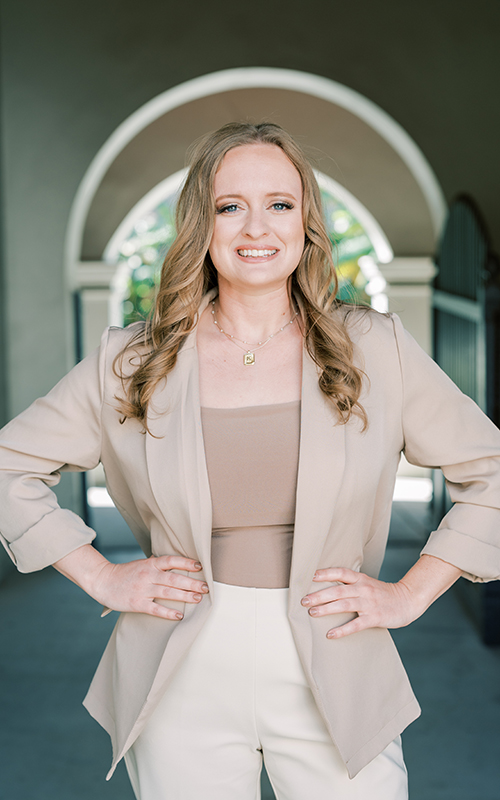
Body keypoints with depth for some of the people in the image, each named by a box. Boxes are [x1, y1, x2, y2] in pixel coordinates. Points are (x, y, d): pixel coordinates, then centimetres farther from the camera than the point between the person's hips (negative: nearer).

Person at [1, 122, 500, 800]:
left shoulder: (375, 349, -2)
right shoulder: (133, 361, -1)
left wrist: (409, 594, -1)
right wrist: (101, 578, 1)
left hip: (335, 682, 0)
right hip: (184, 683, 0)